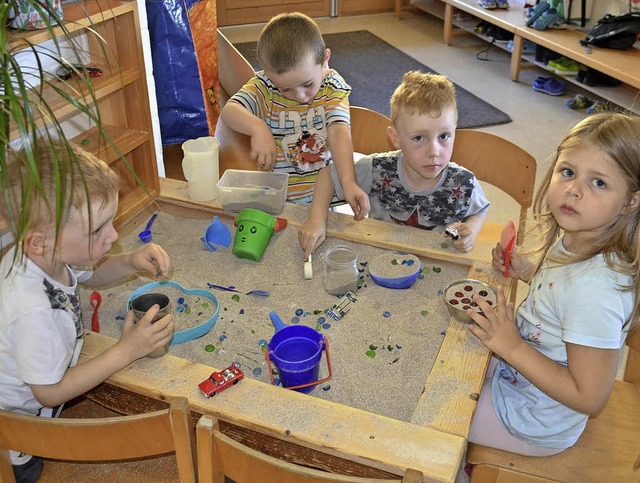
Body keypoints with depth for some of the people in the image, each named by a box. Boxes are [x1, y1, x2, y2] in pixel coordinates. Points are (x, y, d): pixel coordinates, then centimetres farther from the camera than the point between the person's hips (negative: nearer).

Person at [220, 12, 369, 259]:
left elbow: (338, 132, -21)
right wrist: (258, 128, -39)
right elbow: (229, 110, -18)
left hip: (324, 194, 0)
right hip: (276, 199, 0)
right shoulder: (265, 85, -5)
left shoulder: (333, 87, -6)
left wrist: (349, 183, -35)